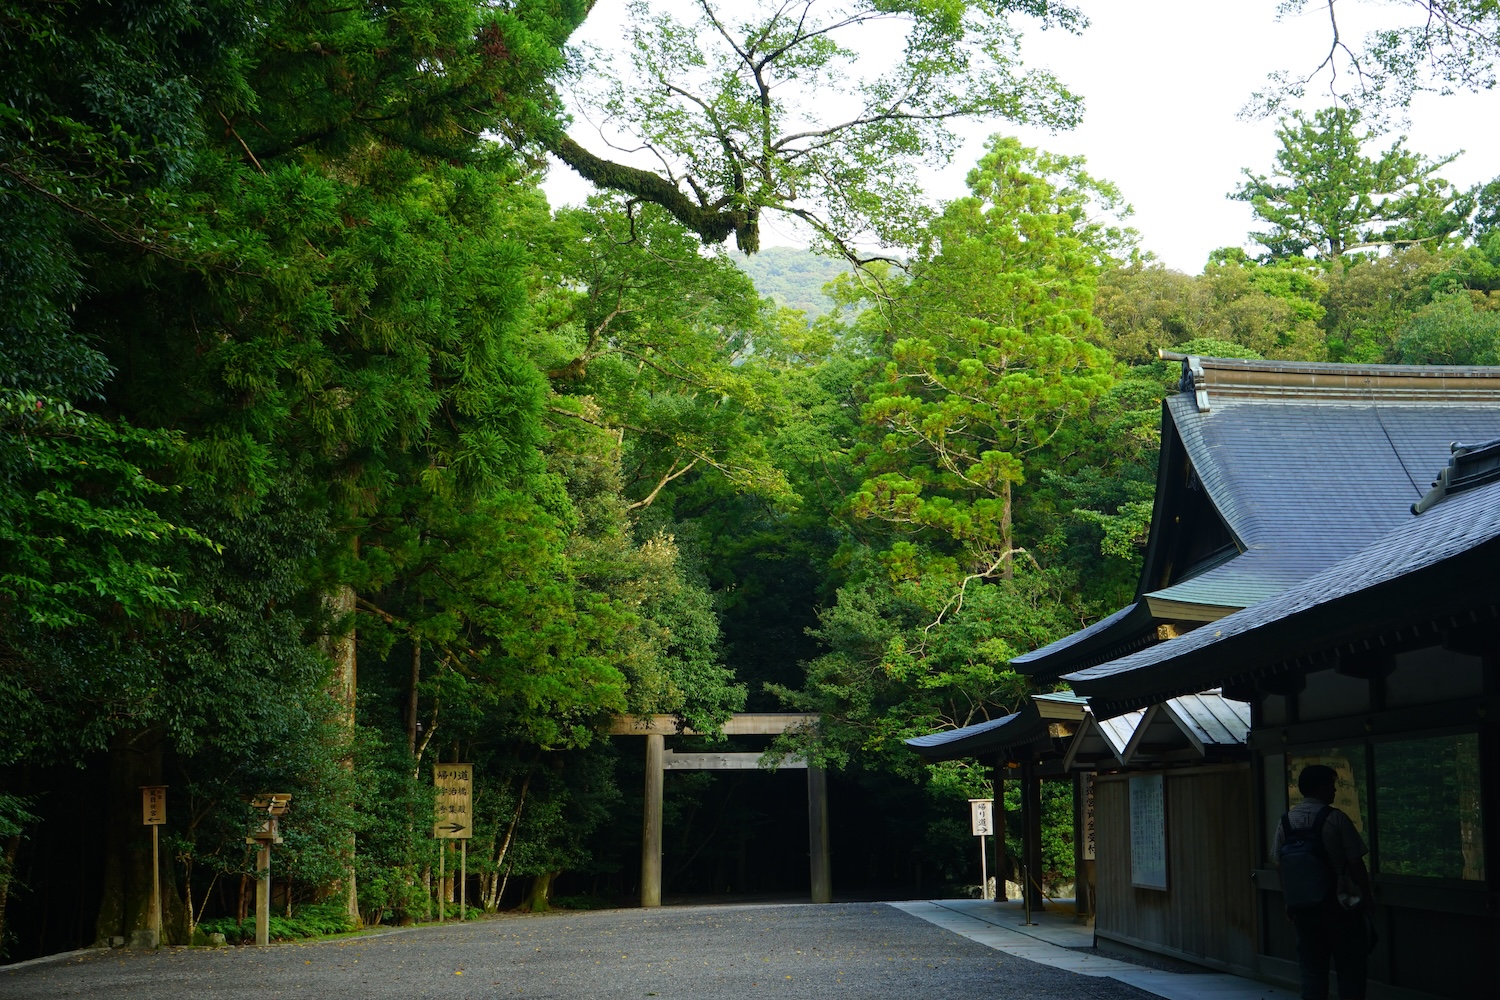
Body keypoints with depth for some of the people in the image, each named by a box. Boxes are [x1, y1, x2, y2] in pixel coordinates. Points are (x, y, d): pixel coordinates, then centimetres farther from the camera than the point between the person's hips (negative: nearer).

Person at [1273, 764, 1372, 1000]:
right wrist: (1366, 896, 3)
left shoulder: (1286, 821, 2)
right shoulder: (1336, 819, -12)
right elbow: (1355, 863, -10)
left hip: (1303, 907, 5)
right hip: (1340, 906, -4)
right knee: (1349, 971, 4)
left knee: (1312, 971, 9)